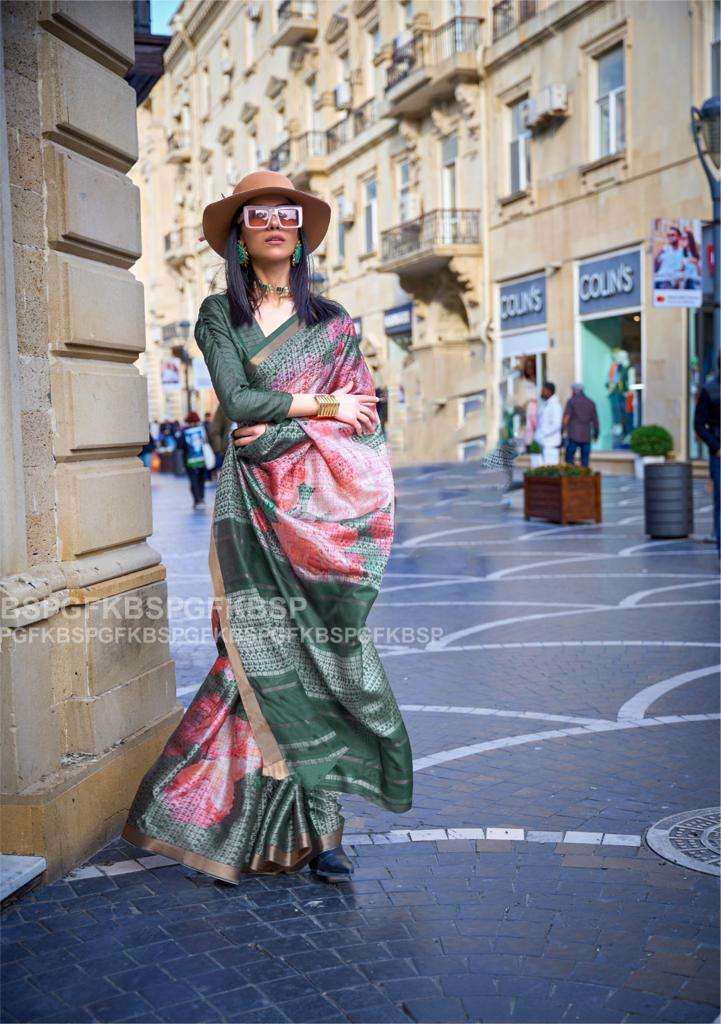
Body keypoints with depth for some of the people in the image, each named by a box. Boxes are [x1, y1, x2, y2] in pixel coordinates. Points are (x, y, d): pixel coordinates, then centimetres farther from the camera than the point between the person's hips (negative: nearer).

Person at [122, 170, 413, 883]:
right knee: (272, 650, -7)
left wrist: (281, 431, -8)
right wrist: (323, 406, -3)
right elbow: (238, 402, -6)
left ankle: (309, 827, 6)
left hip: (325, 503, 1)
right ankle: (317, 825, 2)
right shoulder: (219, 314, 10)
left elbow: (362, 415, 4)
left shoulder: (332, 319, 13)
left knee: (321, 646, -3)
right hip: (253, 505, -1)